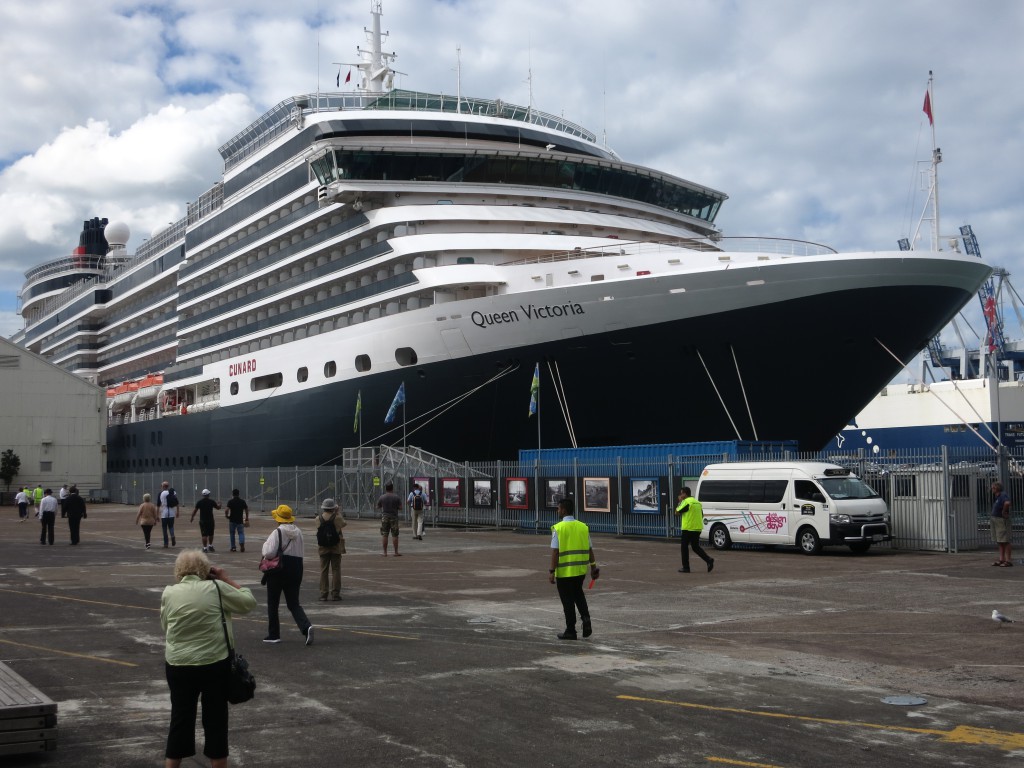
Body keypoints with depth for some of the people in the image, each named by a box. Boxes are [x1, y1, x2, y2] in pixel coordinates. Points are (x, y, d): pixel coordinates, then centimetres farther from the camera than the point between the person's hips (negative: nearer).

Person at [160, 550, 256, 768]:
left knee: (180, 717, 12)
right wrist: (227, 579, 8)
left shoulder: (168, 593, 0)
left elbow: (165, 627, 13)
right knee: (215, 717, 9)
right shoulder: (216, 588, -8)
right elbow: (249, 602, 1)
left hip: (178, 666, 3)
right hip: (215, 664, -2)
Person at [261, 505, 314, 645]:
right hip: (296, 569, 5)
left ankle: (273, 635, 17)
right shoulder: (298, 532, 7)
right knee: (293, 603, 9)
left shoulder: (277, 532, -13)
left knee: (272, 603, 11)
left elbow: (269, 553, -20)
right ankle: (306, 626, -16)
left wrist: (265, 544, -1)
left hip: (278, 570, -5)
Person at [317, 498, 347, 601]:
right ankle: (335, 594, 4)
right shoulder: (337, 518, -13)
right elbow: (344, 523, 6)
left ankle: (323, 594, 7)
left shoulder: (318, 519, -7)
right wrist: (339, 512, 13)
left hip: (323, 548, 2)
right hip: (336, 548, -2)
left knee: (323, 571, 8)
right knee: (336, 570, 5)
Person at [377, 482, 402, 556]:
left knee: (384, 535, 5)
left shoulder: (382, 497, -2)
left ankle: (385, 552, 4)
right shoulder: (396, 497, -5)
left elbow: (378, 507, 7)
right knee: (395, 535, 3)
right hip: (394, 517, -1)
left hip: (384, 517, 1)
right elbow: (400, 508, -4)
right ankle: (396, 552, 3)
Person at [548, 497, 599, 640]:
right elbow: (589, 550, 5)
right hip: (581, 569, 5)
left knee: (568, 600, 7)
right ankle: (585, 618, 6)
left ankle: (570, 631, 13)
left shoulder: (558, 528, -12)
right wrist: (593, 567, 14)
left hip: (564, 571, -5)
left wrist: (552, 571, -11)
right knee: (578, 593, 26)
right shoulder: (583, 527, 2)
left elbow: (555, 552, -15)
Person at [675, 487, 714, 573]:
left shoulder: (686, 502, -11)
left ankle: (686, 567, 5)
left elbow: (677, 512, -8)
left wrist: (679, 502, 4)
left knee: (684, 547, 5)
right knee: (696, 547, 15)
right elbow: (701, 515, 19)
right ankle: (709, 560, -4)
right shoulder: (697, 502, 14)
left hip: (688, 528, -7)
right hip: (698, 529, 7)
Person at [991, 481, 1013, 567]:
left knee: (1005, 541, -9)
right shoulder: (998, 496, 17)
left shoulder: (1003, 495, -14)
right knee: (1000, 541, 10)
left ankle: (1008, 560, -9)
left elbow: (1007, 503, -35)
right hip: (996, 520, 10)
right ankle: (1001, 559, 13)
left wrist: (1004, 512, -22)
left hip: (1002, 520, -10)